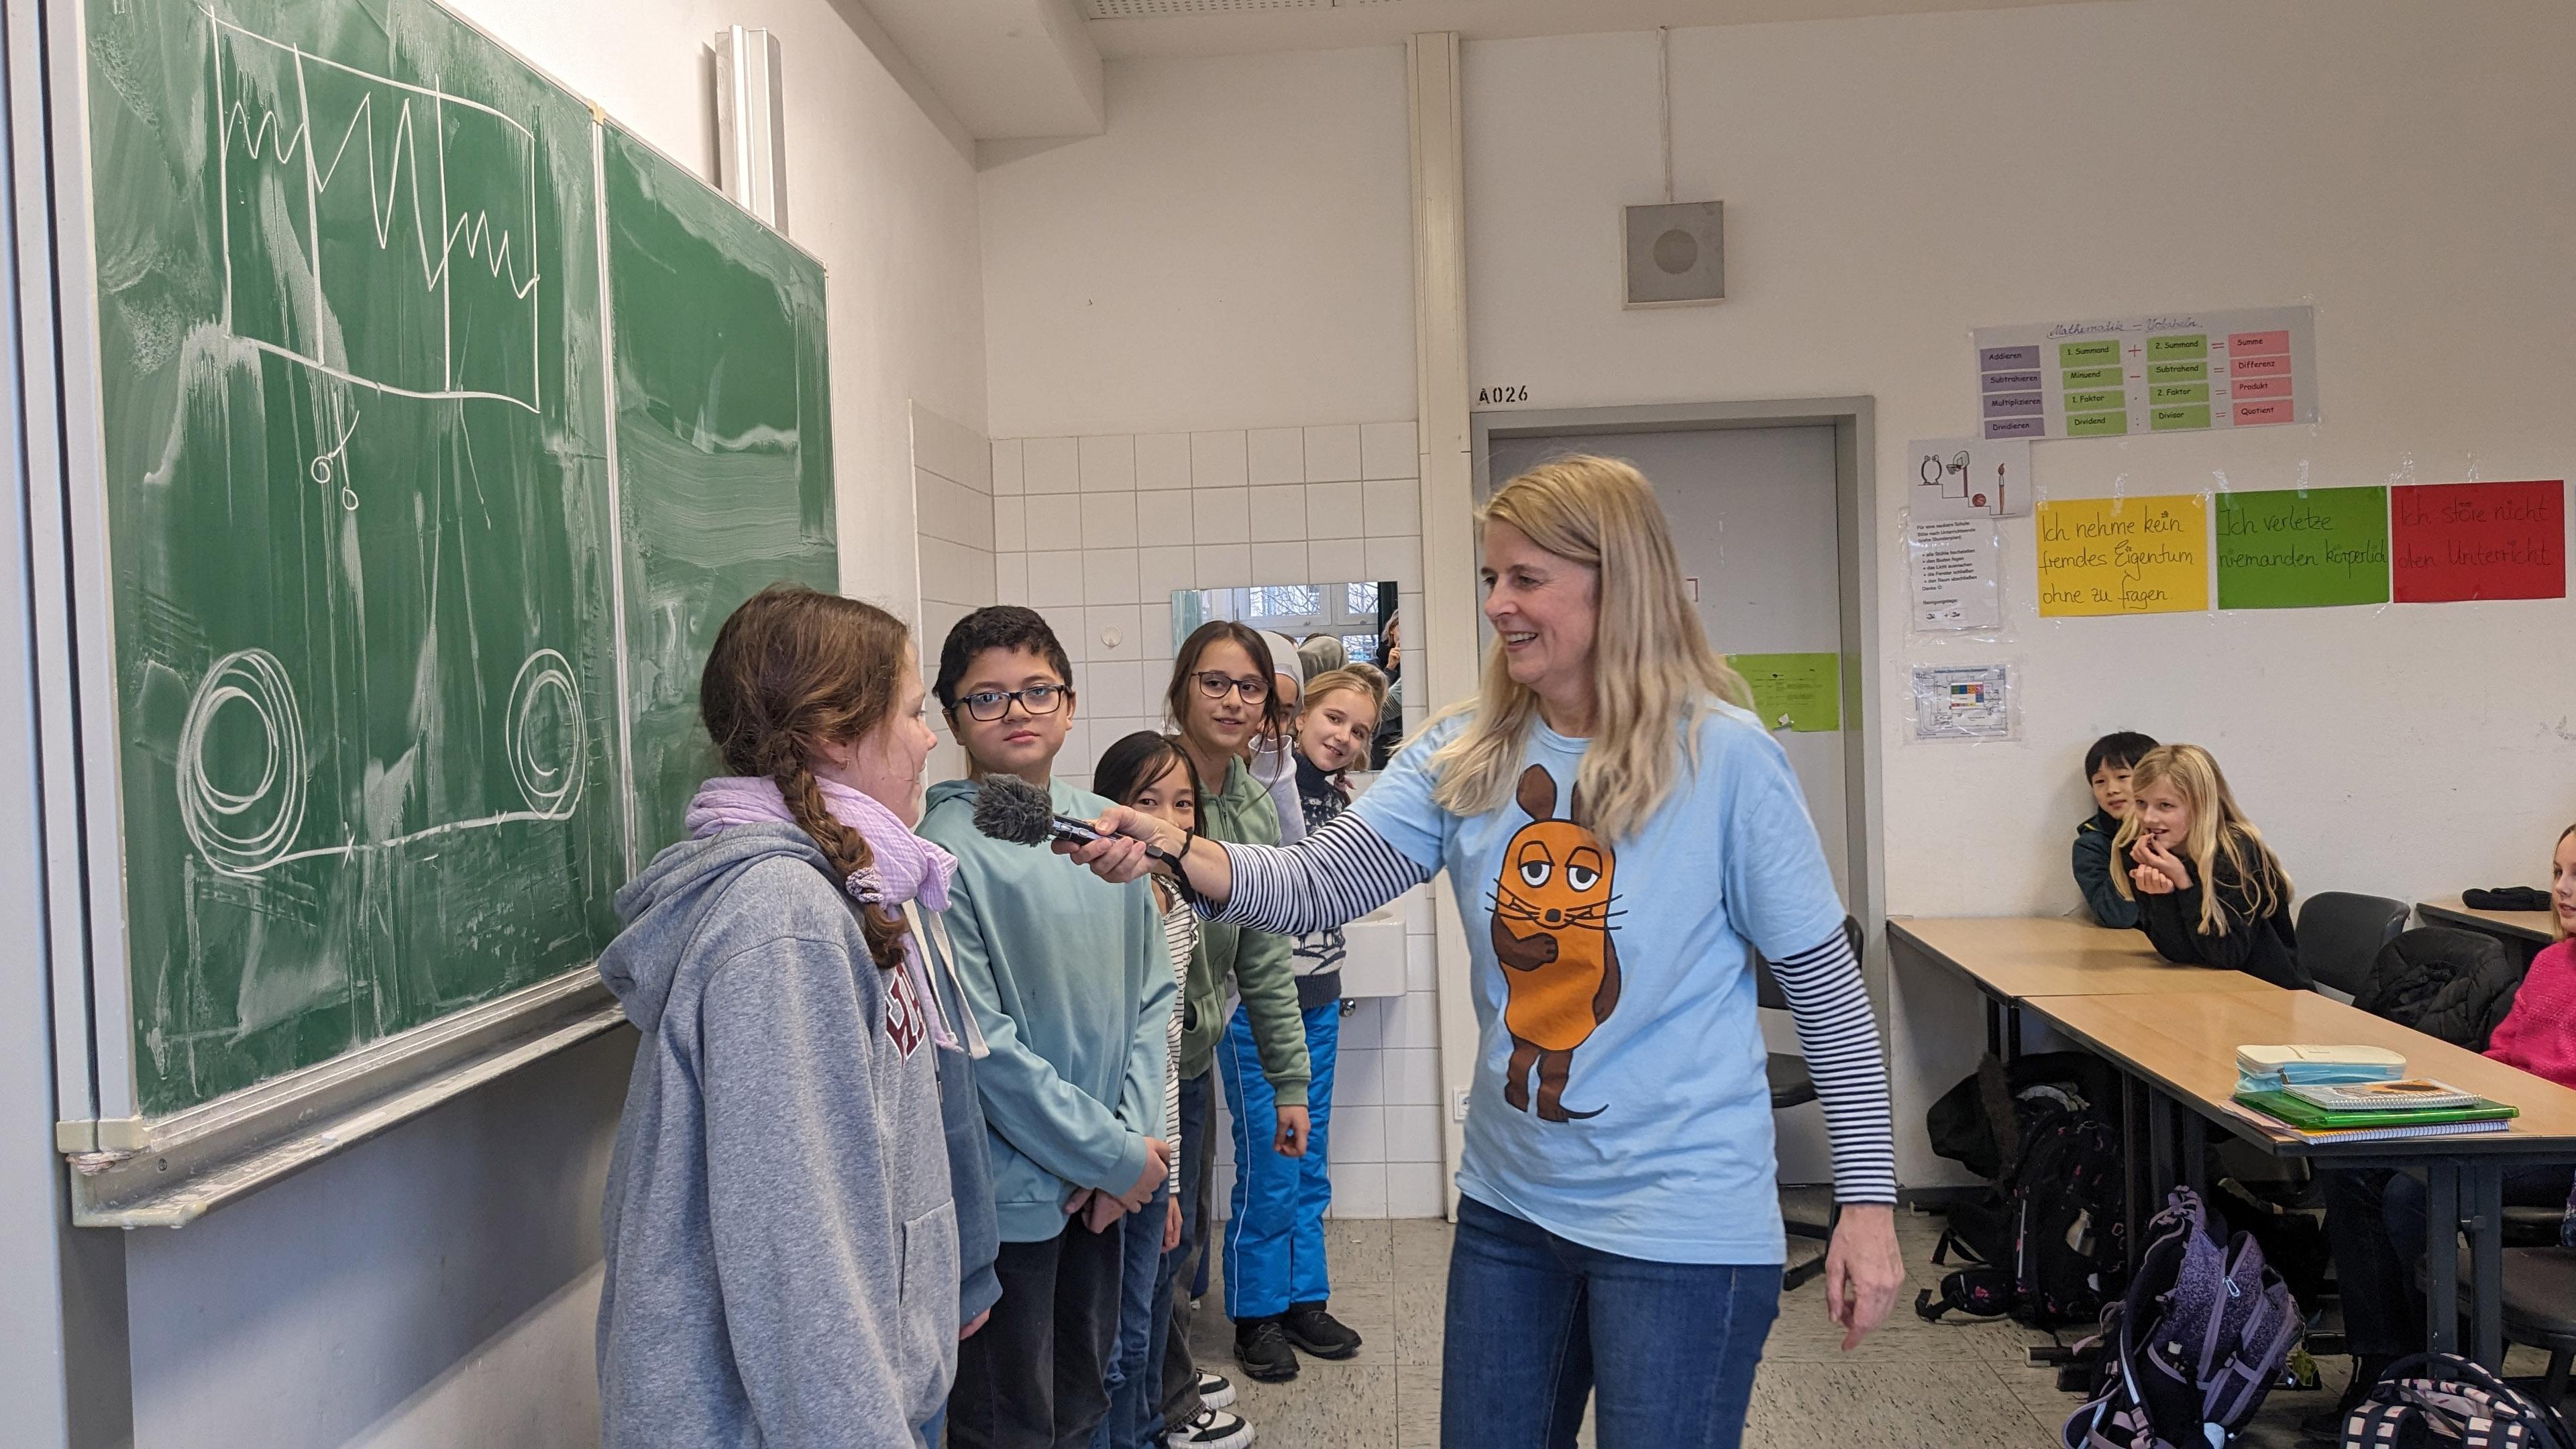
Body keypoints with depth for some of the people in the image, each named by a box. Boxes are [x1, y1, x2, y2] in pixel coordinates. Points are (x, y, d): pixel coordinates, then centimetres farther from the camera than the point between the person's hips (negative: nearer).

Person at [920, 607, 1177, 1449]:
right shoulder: (948, 851, -15)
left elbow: (1152, 996, 6)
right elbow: (979, 1047, -18)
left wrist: (1132, 1137, -5)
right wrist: (1117, 1157, -13)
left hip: (1105, 1187, 6)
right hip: (1009, 1191, -6)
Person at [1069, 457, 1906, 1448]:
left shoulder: (1723, 755, -13)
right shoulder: (1467, 755, -1)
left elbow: (1826, 990, -9)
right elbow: (1322, 884, -11)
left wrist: (1869, 1200, -8)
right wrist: (1174, 853, -28)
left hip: (1684, 1218, -5)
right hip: (1508, 1201, 5)